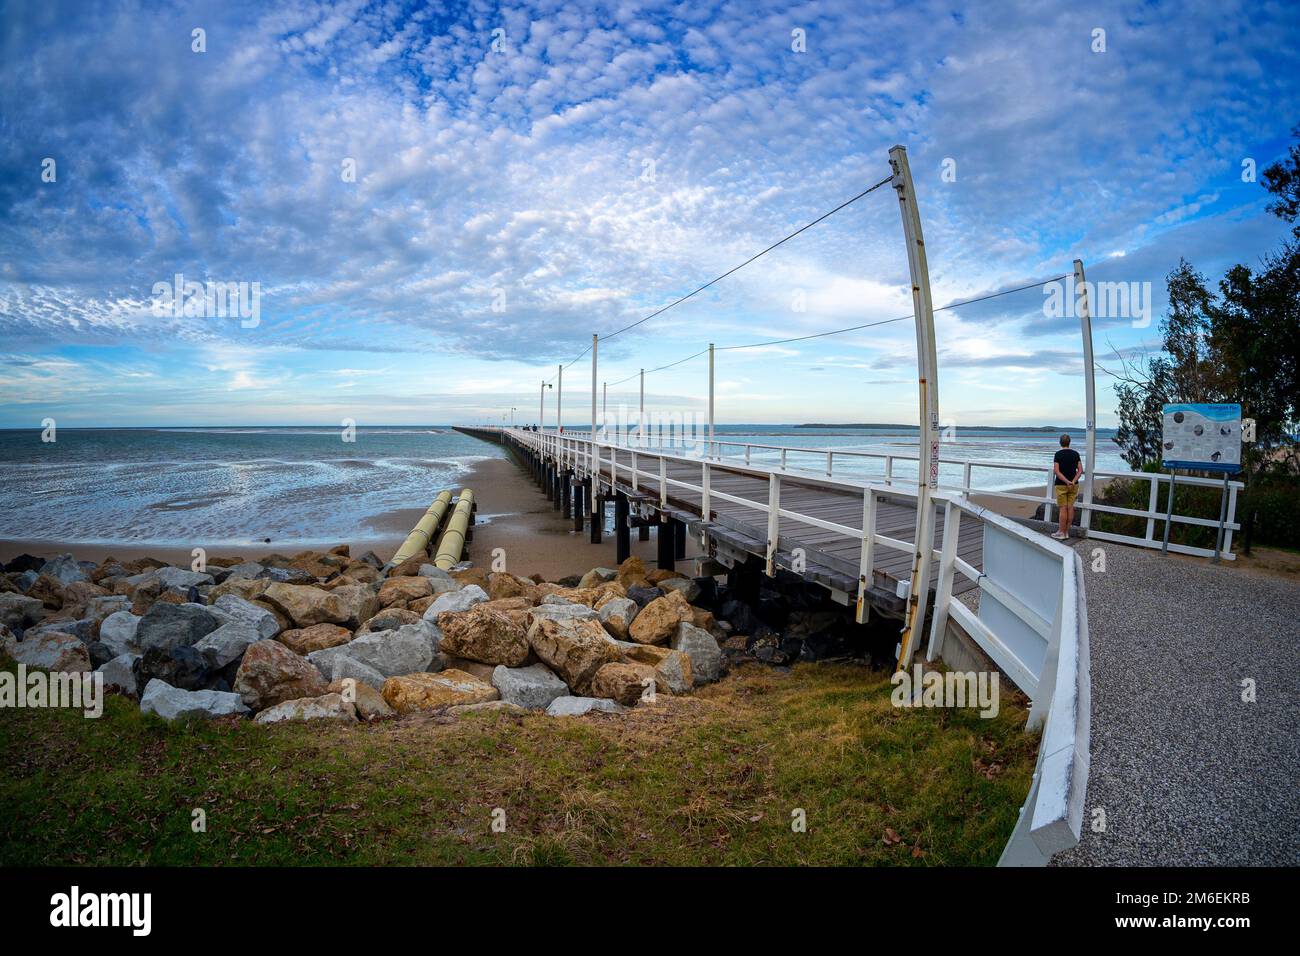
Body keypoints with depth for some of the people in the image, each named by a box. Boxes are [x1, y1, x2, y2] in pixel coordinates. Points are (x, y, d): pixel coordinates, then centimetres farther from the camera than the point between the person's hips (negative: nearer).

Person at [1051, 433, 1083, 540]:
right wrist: (1073, 481, -12)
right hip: (1074, 485, 4)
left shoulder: (1058, 454, -8)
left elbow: (1057, 471, -16)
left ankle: (1061, 533, 1)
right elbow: (1080, 470, -3)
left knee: (1063, 508, -2)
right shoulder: (1076, 454, 3)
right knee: (1070, 507, 6)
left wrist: (1067, 482, -17)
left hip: (1061, 484, -4)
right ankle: (1067, 532, 11)